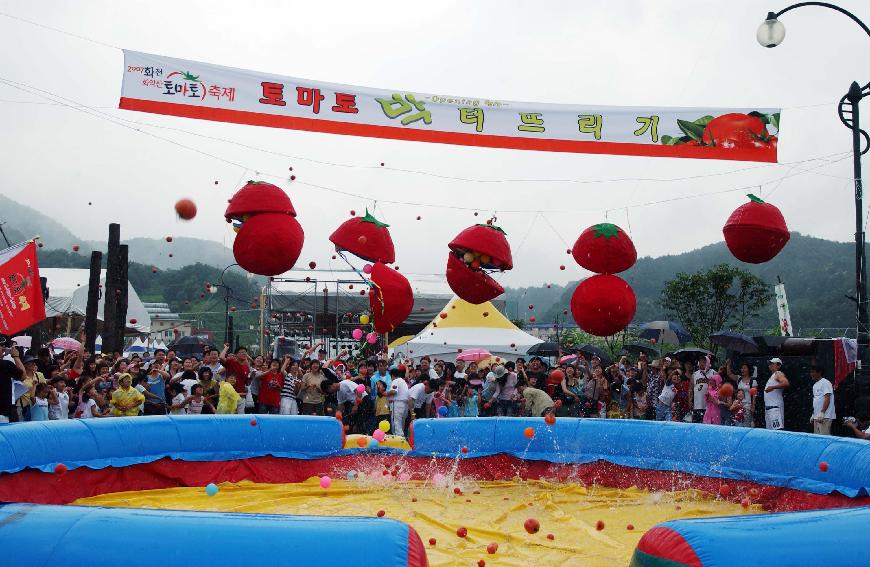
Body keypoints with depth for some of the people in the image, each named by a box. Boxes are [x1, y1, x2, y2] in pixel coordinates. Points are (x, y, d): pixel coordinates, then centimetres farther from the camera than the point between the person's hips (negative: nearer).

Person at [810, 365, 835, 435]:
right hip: (817, 416, 9)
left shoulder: (825, 383, -9)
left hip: (825, 416, -9)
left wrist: (822, 412, -24)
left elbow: (827, 399, -18)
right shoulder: (815, 385, 19)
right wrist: (813, 415, 20)